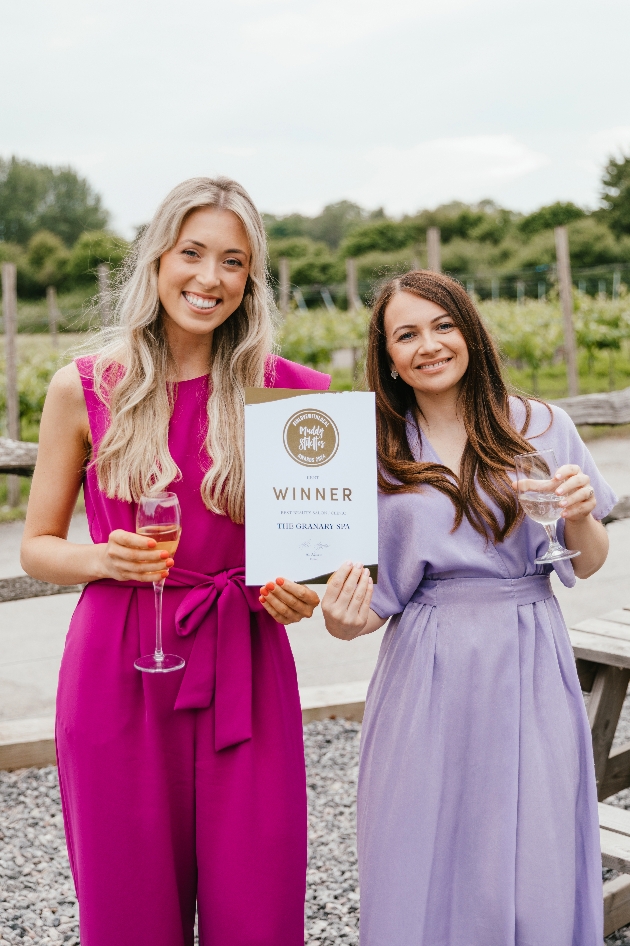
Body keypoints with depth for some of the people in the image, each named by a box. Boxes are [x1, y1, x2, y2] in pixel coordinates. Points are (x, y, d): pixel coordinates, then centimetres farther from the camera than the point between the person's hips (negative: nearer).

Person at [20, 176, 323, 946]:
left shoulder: (282, 390, 2)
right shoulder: (85, 389, -1)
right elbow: (37, 546, 6)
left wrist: (306, 587, -7)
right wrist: (103, 559, -14)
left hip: (243, 670, 1)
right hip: (118, 673, 0)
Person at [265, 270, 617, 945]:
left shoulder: (541, 427, 3)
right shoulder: (377, 457, 2)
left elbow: (587, 566, 9)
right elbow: (378, 601, 5)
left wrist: (580, 517, -11)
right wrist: (345, 621, -16)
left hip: (530, 669, 0)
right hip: (427, 680, 0)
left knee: (535, 885, 4)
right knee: (426, 878, 6)